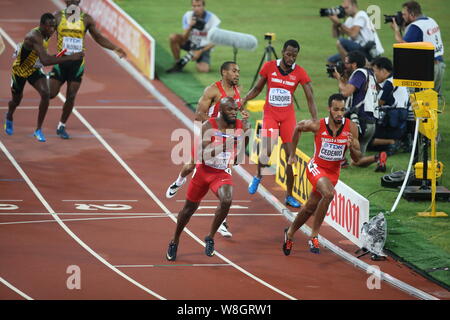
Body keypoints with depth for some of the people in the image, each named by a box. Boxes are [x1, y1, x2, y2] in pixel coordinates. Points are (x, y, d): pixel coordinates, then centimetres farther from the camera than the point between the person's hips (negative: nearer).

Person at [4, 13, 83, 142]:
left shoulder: (46, 34, -11)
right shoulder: (34, 37, -39)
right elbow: (45, 60, -51)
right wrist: (71, 58, -54)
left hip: (35, 69, 5)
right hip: (20, 70, -5)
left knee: (45, 94, -19)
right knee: (16, 100, 17)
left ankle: (38, 130, -6)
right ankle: (9, 117, 55)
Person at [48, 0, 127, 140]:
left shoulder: (86, 19, 2)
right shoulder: (58, 16, -1)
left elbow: (99, 38, 11)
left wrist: (115, 48, 1)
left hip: (77, 62, 1)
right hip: (61, 60, -1)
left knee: (71, 97, 0)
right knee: (50, 94, -4)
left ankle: (61, 126, 15)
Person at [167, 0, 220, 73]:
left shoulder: (212, 18, -18)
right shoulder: (188, 16, -11)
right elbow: (184, 38, -14)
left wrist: (200, 52, -19)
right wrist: (190, 27, -32)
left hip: (204, 47, -2)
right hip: (190, 43, 2)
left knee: (203, 69, -27)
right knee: (173, 37, -24)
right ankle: (177, 64, -8)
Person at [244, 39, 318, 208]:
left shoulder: (300, 72, -5)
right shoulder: (269, 67, -4)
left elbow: (310, 98, -5)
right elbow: (257, 88, 9)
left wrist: (315, 121, -15)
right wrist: (244, 99, -9)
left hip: (288, 116, 1)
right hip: (270, 114, -1)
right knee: (267, 150, -20)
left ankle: (289, 196, 12)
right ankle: (258, 176, 14)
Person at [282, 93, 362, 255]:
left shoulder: (351, 128, -16)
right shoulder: (317, 125, -20)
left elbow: (357, 158, -9)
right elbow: (298, 128, 3)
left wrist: (351, 147, -31)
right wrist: (292, 154, 9)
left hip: (334, 171, 4)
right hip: (316, 167, -4)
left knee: (310, 207, 14)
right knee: (328, 194, -32)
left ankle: (290, 233, 41)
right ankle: (314, 236, -20)